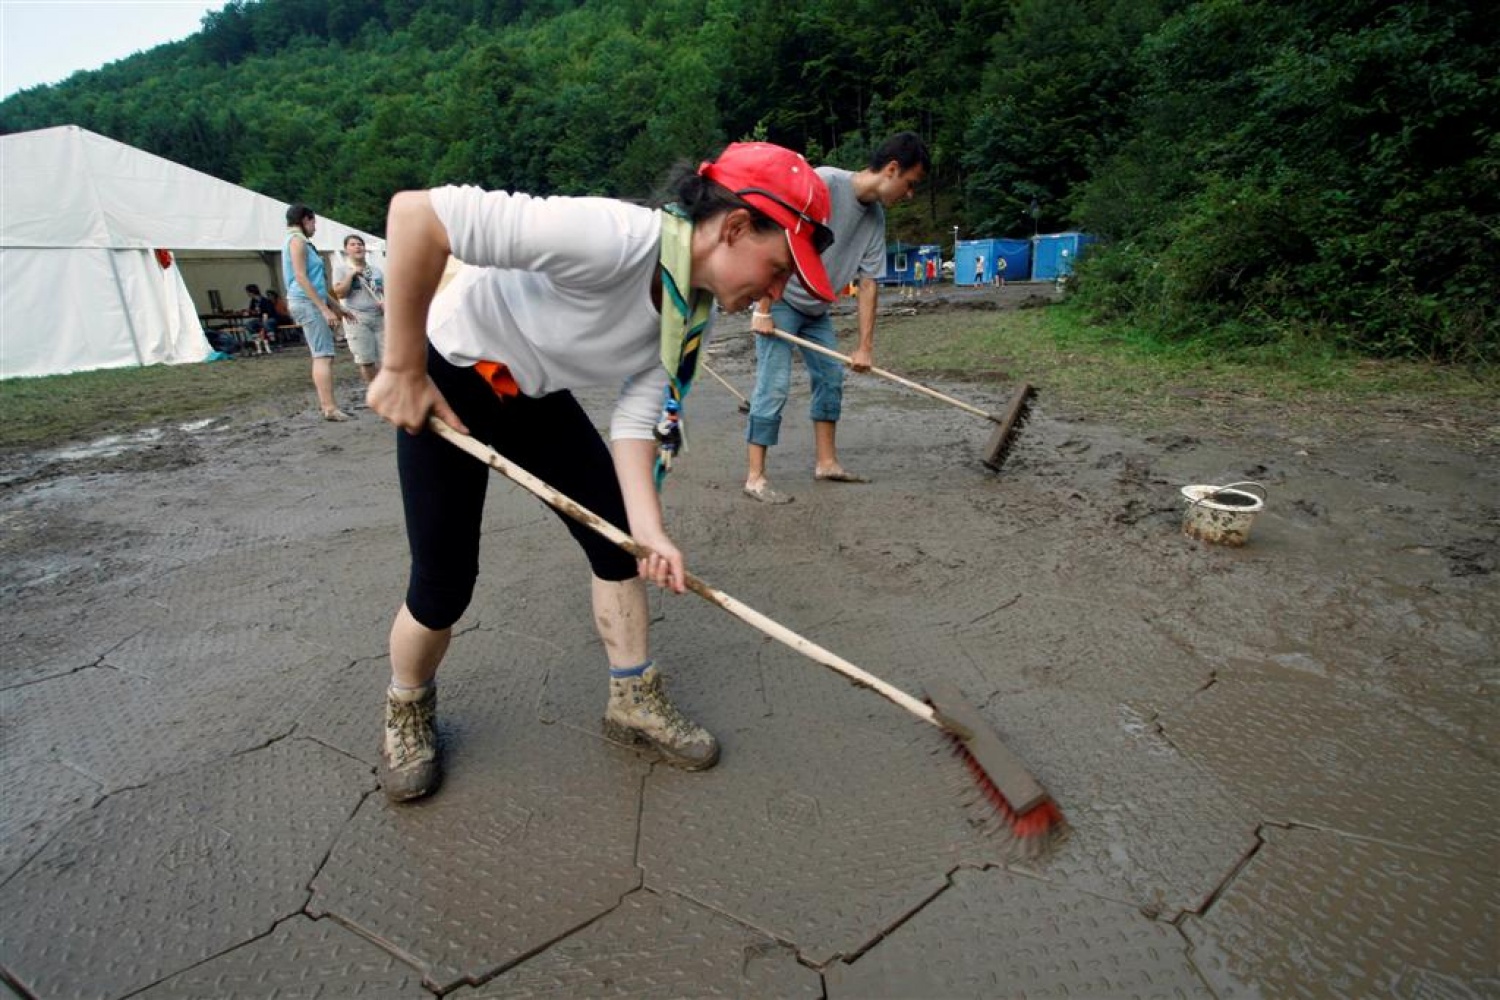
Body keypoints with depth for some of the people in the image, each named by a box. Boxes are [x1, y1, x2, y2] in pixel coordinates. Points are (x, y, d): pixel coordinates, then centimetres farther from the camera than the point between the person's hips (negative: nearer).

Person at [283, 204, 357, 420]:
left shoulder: (300, 242, 22)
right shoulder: (297, 240, -7)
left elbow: (317, 283, 24)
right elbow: (301, 278, -17)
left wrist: (337, 307, 24)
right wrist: (325, 308, -20)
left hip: (311, 303, 10)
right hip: (307, 303, -10)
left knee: (320, 356, 11)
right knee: (323, 356, -15)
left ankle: (324, 403, 13)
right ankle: (330, 408, -19)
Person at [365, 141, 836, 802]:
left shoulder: (695, 316, -10)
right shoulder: (616, 239, -36)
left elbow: (638, 417, -10)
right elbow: (415, 212, -36)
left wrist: (649, 528, -23)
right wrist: (404, 370, -29)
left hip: (535, 394, 7)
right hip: (444, 381, -6)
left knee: (618, 535, 2)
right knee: (445, 582, -5)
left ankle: (634, 701, 19)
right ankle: (406, 714, 27)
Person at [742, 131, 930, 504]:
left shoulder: (876, 218, 0)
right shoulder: (823, 183, -22)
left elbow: (869, 282, 3)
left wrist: (865, 346, -1)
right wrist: (762, 309, -23)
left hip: (816, 308, 8)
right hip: (779, 298, -8)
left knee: (831, 377, 9)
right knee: (774, 386, -11)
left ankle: (827, 462, 20)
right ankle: (755, 477, -4)